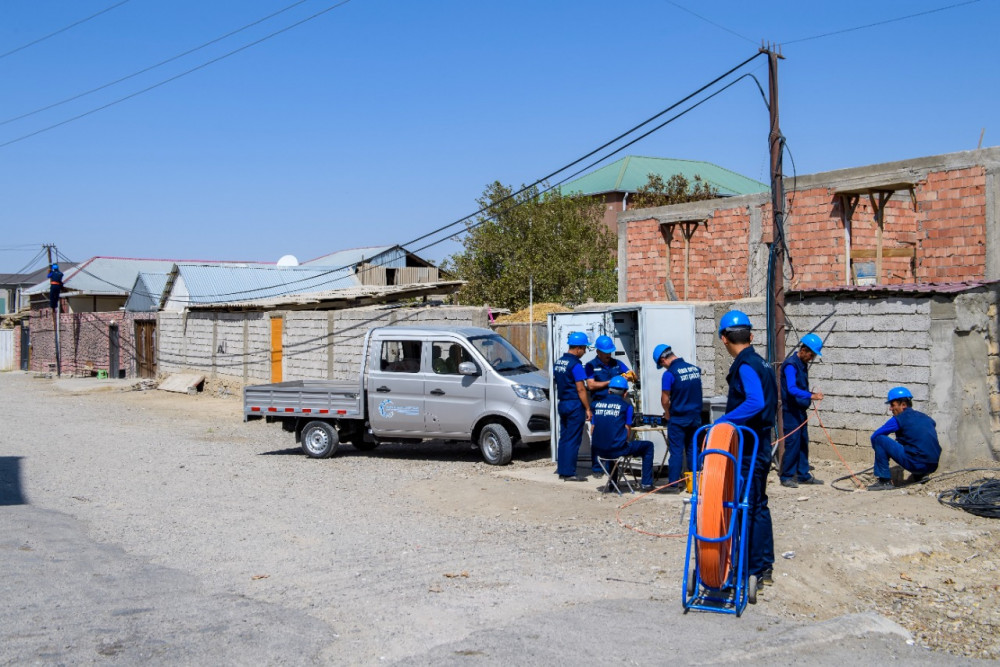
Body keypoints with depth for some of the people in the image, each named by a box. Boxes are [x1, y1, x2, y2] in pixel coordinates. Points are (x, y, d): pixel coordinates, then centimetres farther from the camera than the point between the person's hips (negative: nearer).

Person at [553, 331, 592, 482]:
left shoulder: (558, 362, 10)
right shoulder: (575, 365, -16)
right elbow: (581, 389, -17)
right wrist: (588, 409, -12)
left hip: (562, 404, 8)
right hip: (575, 405, -8)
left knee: (564, 438, 12)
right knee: (573, 440, -4)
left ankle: (562, 470, 16)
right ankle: (569, 473, -2)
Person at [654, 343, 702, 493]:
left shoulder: (669, 374, -15)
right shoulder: (695, 369, 4)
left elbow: (665, 399, -11)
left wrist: (667, 413, 7)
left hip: (678, 419, -5)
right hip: (695, 417, 6)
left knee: (676, 451, 1)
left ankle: (673, 484, 3)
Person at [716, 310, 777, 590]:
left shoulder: (745, 367, -17)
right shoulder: (760, 363, 12)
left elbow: (755, 402, -33)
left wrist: (724, 421, -29)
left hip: (748, 450, -10)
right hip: (760, 444, 10)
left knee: (747, 508, -4)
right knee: (758, 506, 16)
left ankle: (753, 570, 1)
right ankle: (764, 567, 25)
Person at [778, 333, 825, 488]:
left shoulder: (803, 364, 12)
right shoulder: (790, 365, -17)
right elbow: (792, 389, -28)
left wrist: (813, 394, 7)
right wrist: (811, 396, -34)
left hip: (801, 409, 9)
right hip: (791, 410, -9)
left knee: (803, 443, 12)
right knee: (792, 443, -7)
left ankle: (803, 475, 20)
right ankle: (786, 477, 1)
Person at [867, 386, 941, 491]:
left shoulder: (900, 419, -2)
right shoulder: (926, 417, 17)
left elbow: (874, 436, 0)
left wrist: (879, 451, 21)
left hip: (916, 464, -8)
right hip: (933, 467, 8)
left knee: (879, 439, -4)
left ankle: (884, 481, -3)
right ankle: (919, 477, 21)